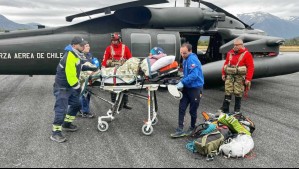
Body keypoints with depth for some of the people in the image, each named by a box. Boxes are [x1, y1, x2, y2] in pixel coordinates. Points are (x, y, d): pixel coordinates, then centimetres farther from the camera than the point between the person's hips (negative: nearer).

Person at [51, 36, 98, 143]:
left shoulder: (75, 55, 6)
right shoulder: (69, 57, -26)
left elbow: (78, 67, 26)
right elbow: (70, 74, -27)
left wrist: (89, 68, 21)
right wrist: (77, 86, -16)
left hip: (69, 86, 10)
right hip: (62, 87, -10)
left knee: (76, 104, 17)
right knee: (61, 109, -11)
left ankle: (66, 124, 32)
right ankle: (55, 133, -2)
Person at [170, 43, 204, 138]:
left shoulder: (192, 59, -19)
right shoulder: (185, 59, 11)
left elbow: (194, 75, -31)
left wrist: (182, 82, -32)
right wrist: (182, 82, 10)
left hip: (195, 88, -8)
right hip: (187, 87, 8)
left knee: (192, 110, 6)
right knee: (182, 108, 0)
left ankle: (192, 128, 26)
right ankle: (180, 130, 2)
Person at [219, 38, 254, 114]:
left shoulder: (246, 54, -5)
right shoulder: (230, 53, 11)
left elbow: (251, 67, -9)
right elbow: (226, 63, 16)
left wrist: (248, 79, -13)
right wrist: (223, 73, 9)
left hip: (240, 77, -4)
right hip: (229, 76, 4)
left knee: (238, 94, 2)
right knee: (228, 92, 2)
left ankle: (237, 111, 15)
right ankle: (225, 109, 7)